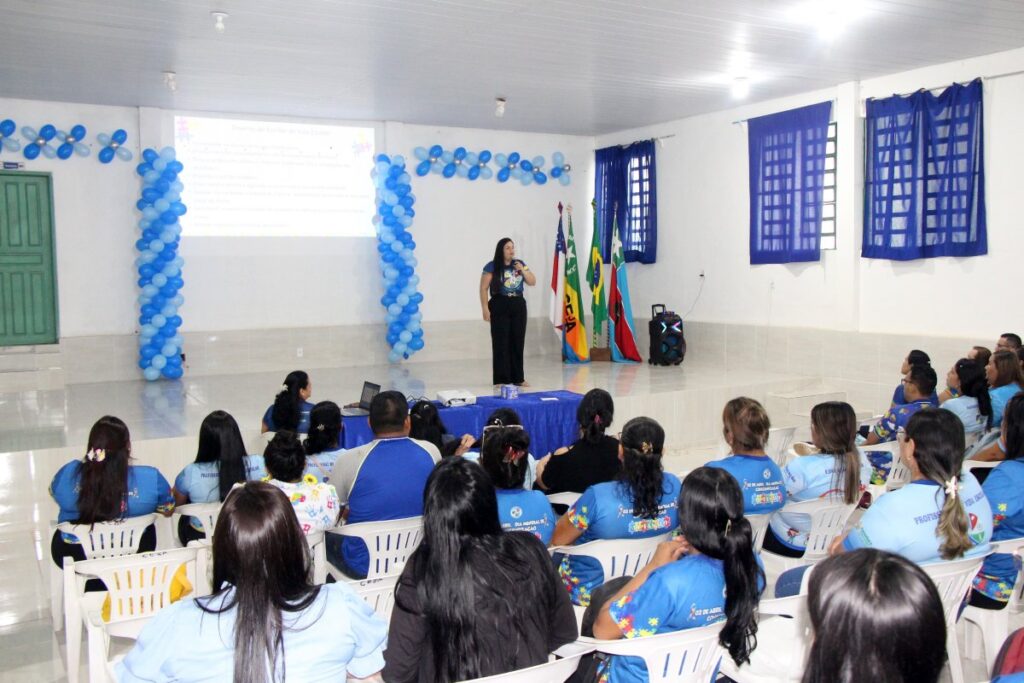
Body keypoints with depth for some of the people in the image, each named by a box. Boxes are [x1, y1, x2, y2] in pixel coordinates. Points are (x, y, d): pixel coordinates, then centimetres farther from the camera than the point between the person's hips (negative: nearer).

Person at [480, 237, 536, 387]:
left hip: (518, 306, 5)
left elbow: (533, 282, 11)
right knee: (501, 343, -4)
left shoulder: (520, 264, 10)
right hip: (500, 306, -5)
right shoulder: (492, 266, -5)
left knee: (517, 342, 7)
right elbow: (483, 288, -6)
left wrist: (523, 270, -6)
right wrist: (485, 308, -13)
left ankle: (518, 378, 16)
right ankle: (501, 379, 1)